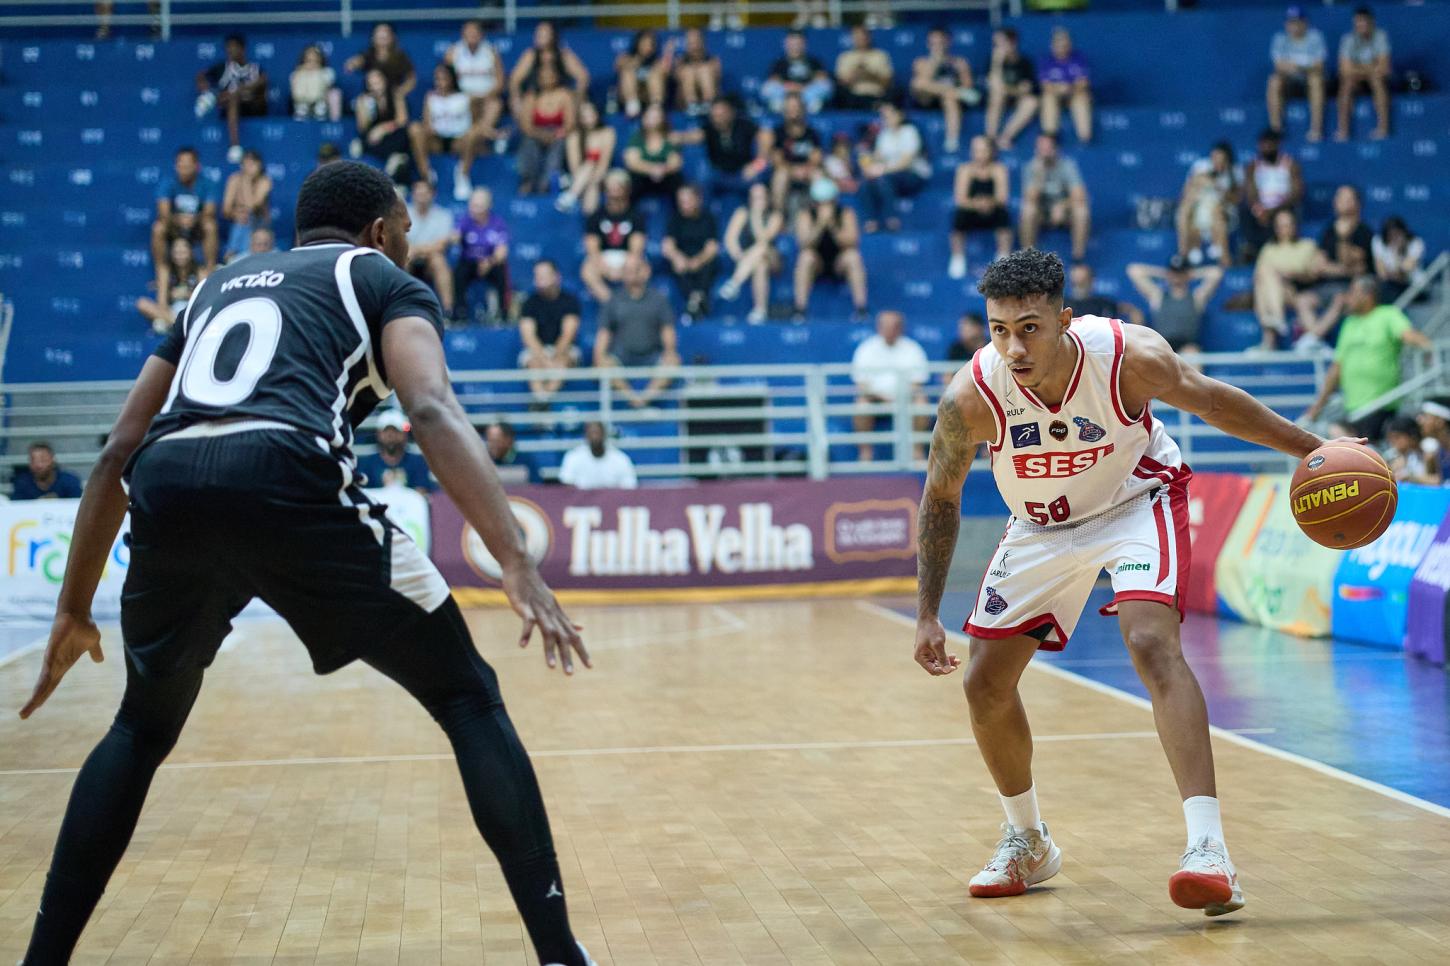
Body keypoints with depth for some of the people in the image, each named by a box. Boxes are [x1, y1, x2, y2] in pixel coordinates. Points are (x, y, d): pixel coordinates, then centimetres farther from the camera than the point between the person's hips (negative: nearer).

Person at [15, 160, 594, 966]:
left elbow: (118, 453, 32)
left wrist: (75, 608, 38)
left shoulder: (220, 285, 36)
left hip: (168, 491, 5)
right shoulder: (386, 281, 21)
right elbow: (433, 410, -2)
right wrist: (518, 564, -11)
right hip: (286, 481, -5)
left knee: (144, 728, 30)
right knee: (469, 699, 10)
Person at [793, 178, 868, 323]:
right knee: (806, 256, -31)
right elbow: (805, 244, -25)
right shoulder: (805, 214, -12)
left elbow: (851, 242, -23)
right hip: (816, 264, 0)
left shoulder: (846, 213, -11)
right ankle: (800, 310, -32)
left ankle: (860, 309, -29)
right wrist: (820, 224, -39)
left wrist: (832, 225, -36)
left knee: (853, 256, -30)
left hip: (840, 263, 0)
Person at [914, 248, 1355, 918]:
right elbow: (940, 497, -9)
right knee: (984, 684, 4)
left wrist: (1312, 448, -3)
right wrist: (928, 615, -8)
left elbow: (1210, 400, -9)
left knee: (1151, 642, -29)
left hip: (1136, 501, -3)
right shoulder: (970, 397, -27)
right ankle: (1027, 841, 30)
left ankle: (1207, 847, -31)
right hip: (1041, 525, 3)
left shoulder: (1131, 356, -31)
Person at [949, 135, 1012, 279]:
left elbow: (1002, 197, -16)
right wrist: (975, 204, -36)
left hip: (992, 215, 0)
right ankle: (957, 260, -19)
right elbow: (959, 198, -16)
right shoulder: (965, 169, -5)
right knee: (959, 214, -32)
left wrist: (990, 203, -38)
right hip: (971, 215, 0)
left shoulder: (999, 169, -4)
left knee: (1003, 213, -32)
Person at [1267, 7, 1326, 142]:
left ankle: (1316, 129, -37)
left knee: (1316, 79, -34)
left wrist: (1303, 68, -31)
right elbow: (1278, 64, -11)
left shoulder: (1315, 37, -2)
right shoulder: (1281, 38, 2)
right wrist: (1285, 66, -35)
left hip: (1310, 76, -1)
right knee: (1274, 81, -29)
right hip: (1289, 81, 1)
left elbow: (1319, 65, -12)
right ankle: (1275, 129, -31)